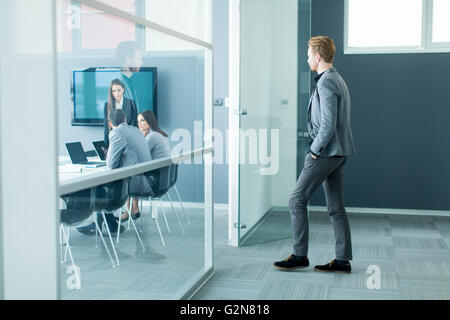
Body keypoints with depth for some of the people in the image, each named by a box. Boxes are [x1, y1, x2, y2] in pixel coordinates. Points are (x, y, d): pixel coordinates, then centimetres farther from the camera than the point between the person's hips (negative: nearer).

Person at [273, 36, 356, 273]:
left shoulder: (326, 82, -15)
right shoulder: (338, 80, 17)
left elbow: (328, 124, -23)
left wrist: (315, 150, -13)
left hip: (326, 153, -10)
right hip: (339, 152, 10)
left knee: (297, 200, -3)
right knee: (336, 207, 10)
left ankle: (299, 255, 3)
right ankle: (343, 260, 14)